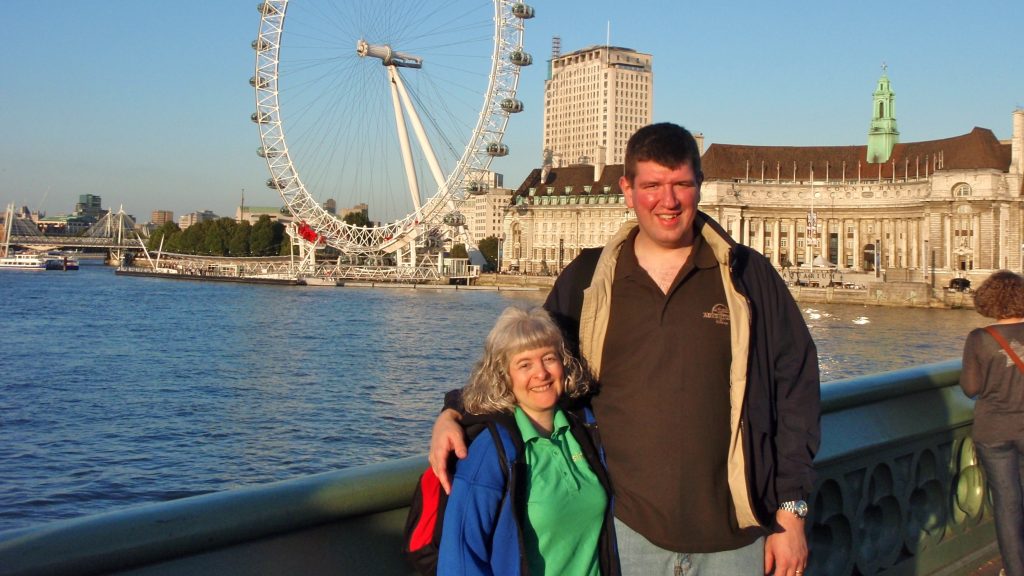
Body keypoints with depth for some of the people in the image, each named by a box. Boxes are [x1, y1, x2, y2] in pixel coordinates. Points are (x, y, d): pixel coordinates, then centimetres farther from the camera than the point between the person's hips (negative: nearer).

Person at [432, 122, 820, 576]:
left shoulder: (748, 275, 3)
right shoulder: (585, 281, 6)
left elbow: (795, 391, 4)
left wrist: (791, 512, 0)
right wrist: (454, 414, -3)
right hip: (626, 532, 1)